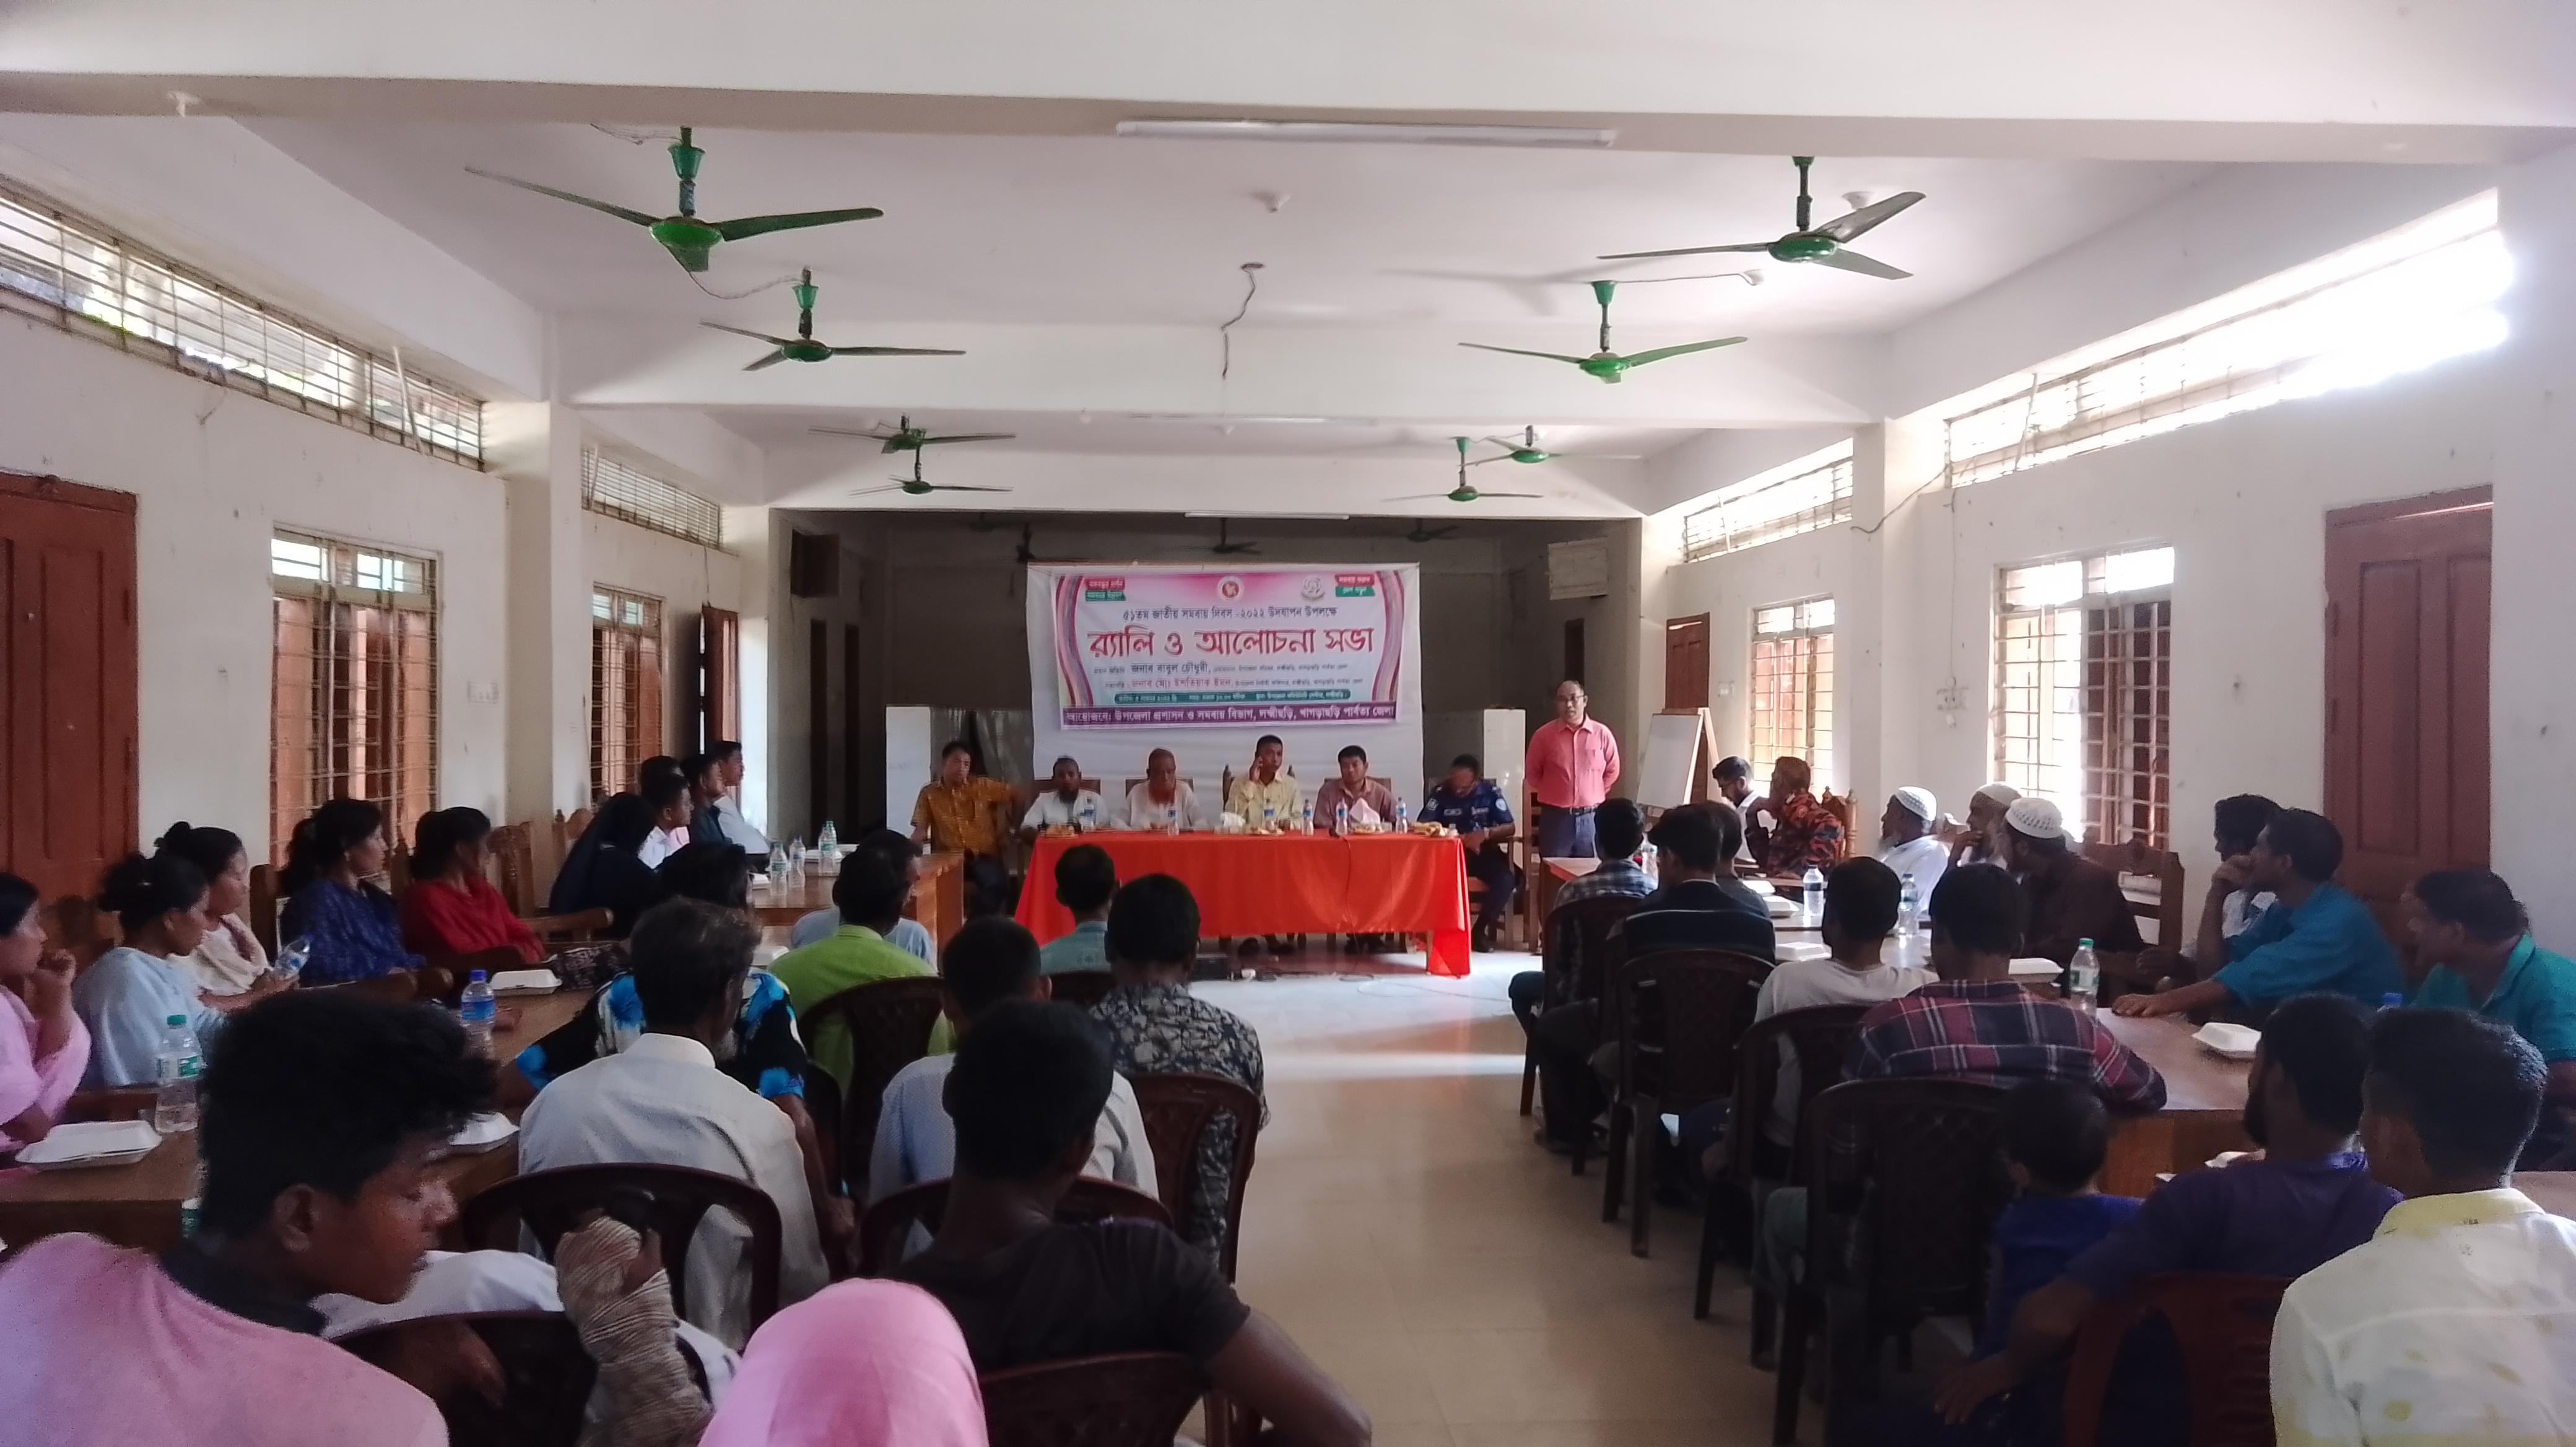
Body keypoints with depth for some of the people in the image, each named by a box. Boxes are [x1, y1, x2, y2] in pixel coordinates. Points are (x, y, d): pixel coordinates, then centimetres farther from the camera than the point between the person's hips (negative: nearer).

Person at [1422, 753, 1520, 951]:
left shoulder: (1491, 792, -3)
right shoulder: (1440, 792, -6)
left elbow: (1509, 827, -2)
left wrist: (1485, 833, -23)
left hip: (1483, 852, 1)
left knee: (1506, 879, -29)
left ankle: (1480, 929, -10)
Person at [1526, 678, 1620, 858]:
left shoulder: (1601, 733, 0)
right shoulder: (1544, 735, -1)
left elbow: (1612, 771, 12)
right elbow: (1532, 772, 10)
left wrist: (1592, 794, 10)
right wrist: (1553, 794, 9)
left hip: (1591, 818, 1)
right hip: (1555, 817, -1)